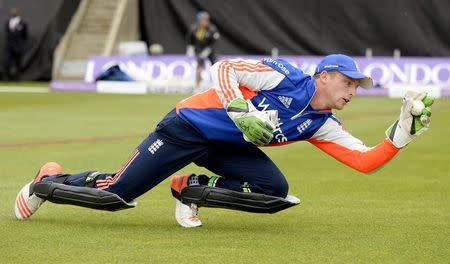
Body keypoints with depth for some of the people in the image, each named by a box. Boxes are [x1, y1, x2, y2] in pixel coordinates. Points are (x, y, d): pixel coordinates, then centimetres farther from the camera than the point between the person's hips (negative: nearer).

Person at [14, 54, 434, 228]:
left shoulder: (321, 126, -1)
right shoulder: (284, 78, -19)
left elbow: (366, 160, -7)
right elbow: (222, 69, -23)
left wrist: (402, 132, -18)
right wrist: (241, 113, -34)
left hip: (226, 147, 7)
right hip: (187, 127, -7)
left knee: (274, 192, -18)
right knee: (113, 195, -8)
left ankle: (192, 191, 1)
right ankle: (48, 182, 20)